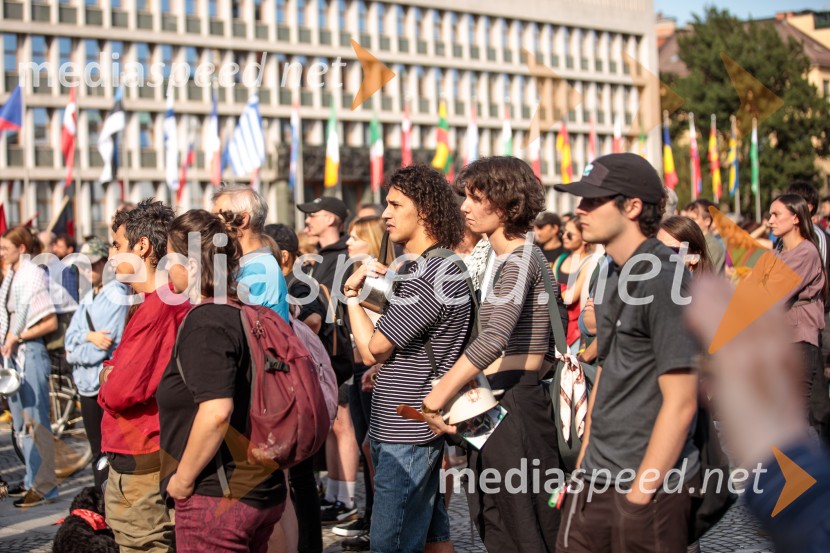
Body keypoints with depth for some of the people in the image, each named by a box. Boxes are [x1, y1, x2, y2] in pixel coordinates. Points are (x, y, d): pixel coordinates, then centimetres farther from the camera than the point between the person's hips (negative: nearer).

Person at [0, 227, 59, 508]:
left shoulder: (34, 275, -12)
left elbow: (51, 322, -16)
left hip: (30, 354, -9)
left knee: (36, 422, -5)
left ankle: (44, 486, -1)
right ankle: (32, 480, 24)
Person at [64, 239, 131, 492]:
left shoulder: (117, 296, -11)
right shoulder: (88, 299, 15)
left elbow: (105, 347, -17)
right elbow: (71, 335, 6)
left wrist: (74, 354, -2)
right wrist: (89, 336, -15)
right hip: (88, 385, 8)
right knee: (98, 455, 14)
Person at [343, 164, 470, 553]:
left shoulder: (430, 275, -19)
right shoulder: (419, 267, 16)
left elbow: (372, 350, -16)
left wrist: (352, 294, -4)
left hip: (407, 433, -11)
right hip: (412, 427, 11)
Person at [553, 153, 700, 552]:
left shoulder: (662, 280, -17)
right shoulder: (615, 276, 10)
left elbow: (680, 402, -19)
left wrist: (639, 494, -17)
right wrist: (584, 463, 16)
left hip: (650, 486, -8)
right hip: (597, 482, 8)